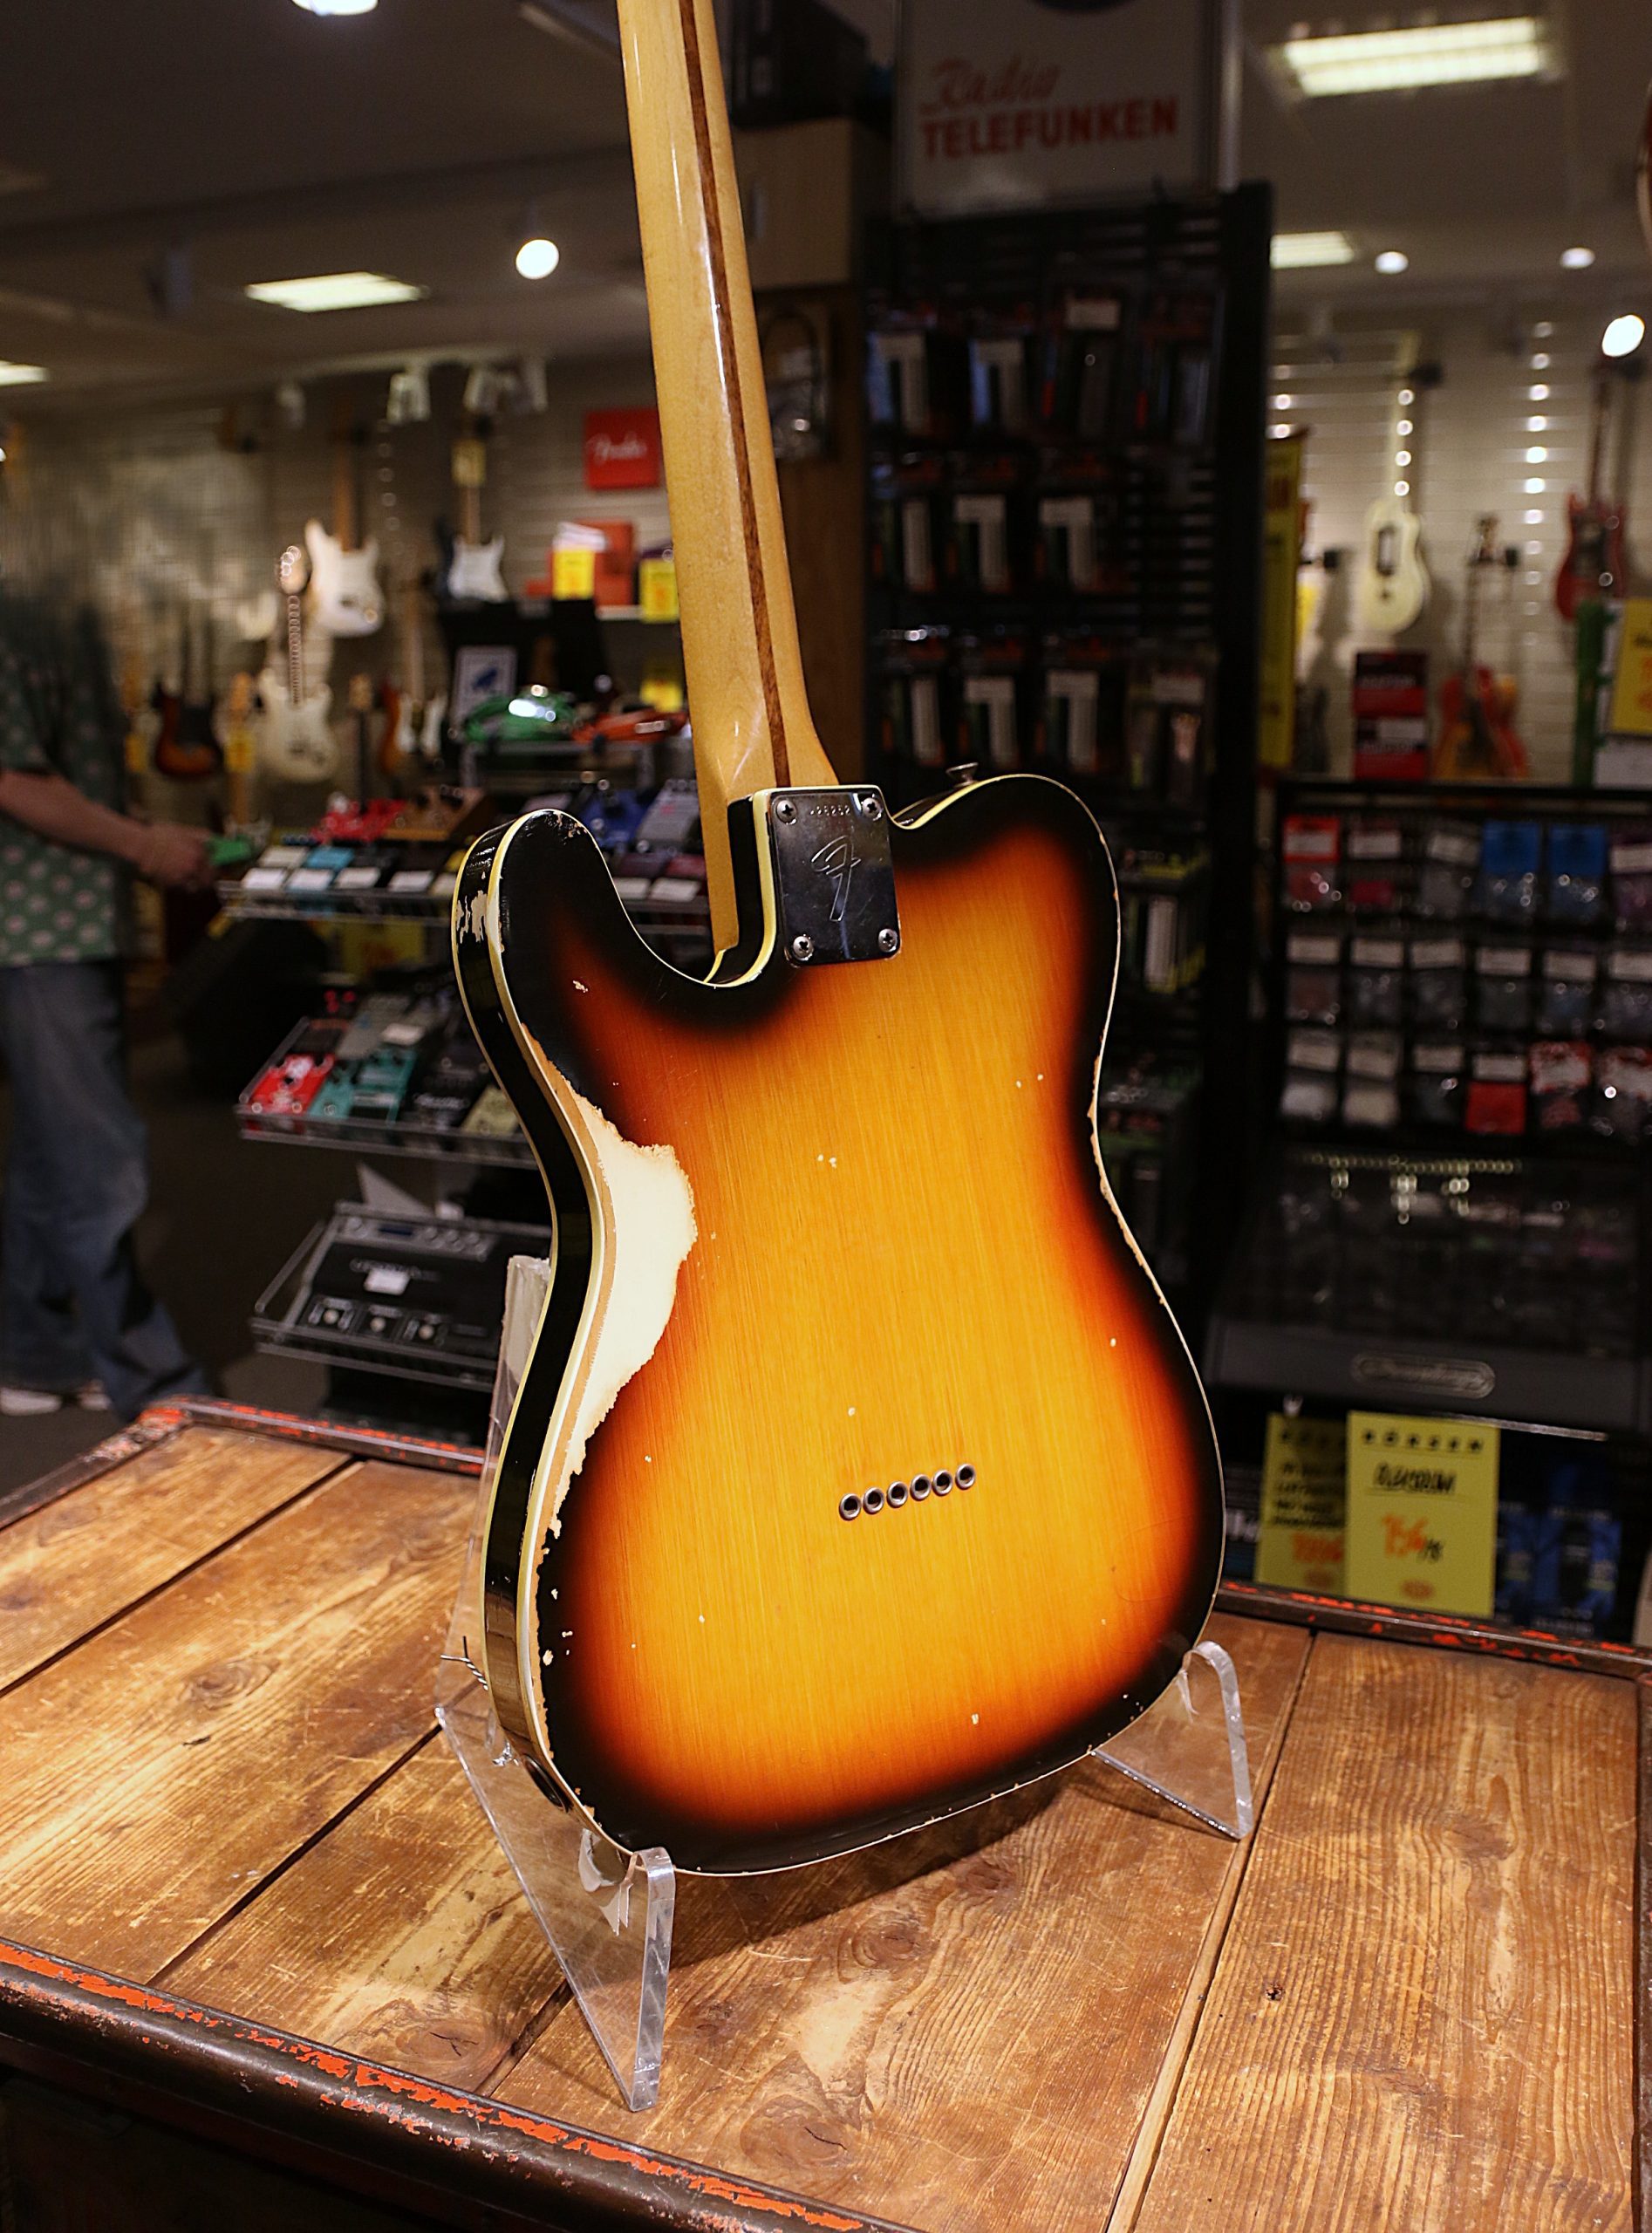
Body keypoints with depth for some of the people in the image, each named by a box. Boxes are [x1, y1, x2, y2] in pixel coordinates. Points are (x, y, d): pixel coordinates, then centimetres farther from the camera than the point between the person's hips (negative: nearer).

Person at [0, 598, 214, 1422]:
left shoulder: (71, 625, 15)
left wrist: (154, 835, 6)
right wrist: (142, 845, -13)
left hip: (84, 922, 10)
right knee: (101, 1167, -4)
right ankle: (150, 1386, 5)